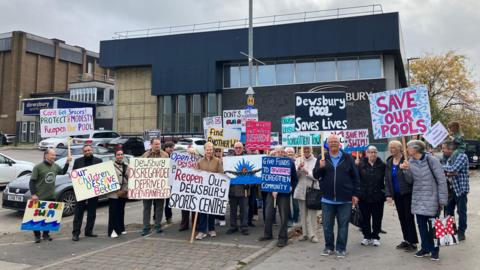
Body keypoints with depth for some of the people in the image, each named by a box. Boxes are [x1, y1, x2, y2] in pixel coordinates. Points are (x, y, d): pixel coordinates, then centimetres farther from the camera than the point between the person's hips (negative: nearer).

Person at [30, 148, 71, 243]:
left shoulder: (55, 166, 6)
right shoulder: (38, 167, -10)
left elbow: (63, 172, 25)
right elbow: (32, 181, -10)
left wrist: (67, 163, 13)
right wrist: (33, 194, -16)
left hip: (51, 197, 5)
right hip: (40, 197, -5)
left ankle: (46, 234, 24)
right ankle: (37, 235, 15)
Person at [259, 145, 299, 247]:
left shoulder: (290, 163, 0)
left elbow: (295, 179, 7)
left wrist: (291, 187, -10)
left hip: (284, 193, -2)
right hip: (271, 192, 2)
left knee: (284, 216, 1)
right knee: (268, 214, 8)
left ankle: (283, 238, 11)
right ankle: (268, 234, 26)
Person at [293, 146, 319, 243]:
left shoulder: (316, 161, -2)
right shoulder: (298, 160, 8)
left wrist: (306, 171, -15)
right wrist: (298, 168, -15)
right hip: (301, 190, 4)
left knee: (312, 213, -5)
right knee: (303, 213, 9)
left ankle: (312, 235, 2)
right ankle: (305, 234, 18)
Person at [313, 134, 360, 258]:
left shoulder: (347, 158, 2)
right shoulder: (322, 158, 5)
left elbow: (355, 177, 4)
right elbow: (315, 175, 2)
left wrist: (355, 194, 0)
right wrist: (320, 167, -19)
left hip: (345, 199, -1)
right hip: (327, 199, 1)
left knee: (343, 225, 6)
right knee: (327, 225, 8)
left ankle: (341, 248, 18)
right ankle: (329, 247, 23)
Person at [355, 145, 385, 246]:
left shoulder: (382, 165, 1)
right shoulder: (361, 164, 0)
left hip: (378, 196, 0)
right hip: (364, 196, 0)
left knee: (377, 217, 7)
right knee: (365, 217, 8)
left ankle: (375, 237, 21)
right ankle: (367, 236, 21)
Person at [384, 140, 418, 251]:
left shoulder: (406, 160, -13)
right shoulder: (389, 162, 9)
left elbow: (410, 177, -14)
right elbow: (387, 179, 10)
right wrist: (388, 194, 4)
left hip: (407, 193, -7)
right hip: (397, 194, 7)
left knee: (409, 217, -2)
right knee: (402, 217, 13)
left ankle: (413, 242, 7)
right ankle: (406, 240, 24)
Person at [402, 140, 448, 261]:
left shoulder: (431, 160, -13)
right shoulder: (411, 161, 4)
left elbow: (441, 180, -11)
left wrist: (442, 199, -12)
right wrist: (407, 169, -11)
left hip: (431, 198, -5)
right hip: (418, 199, 5)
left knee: (432, 225, 4)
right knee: (421, 224, 12)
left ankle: (434, 250, 19)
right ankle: (425, 248, 26)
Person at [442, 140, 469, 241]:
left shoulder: (462, 156, -12)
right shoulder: (449, 158, 13)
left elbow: (453, 169, -22)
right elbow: (446, 171, 5)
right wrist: (449, 173, -18)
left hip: (461, 188, -8)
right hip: (451, 188, 8)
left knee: (461, 211, 1)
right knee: (449, 210, 12)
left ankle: (461, 232, 11)